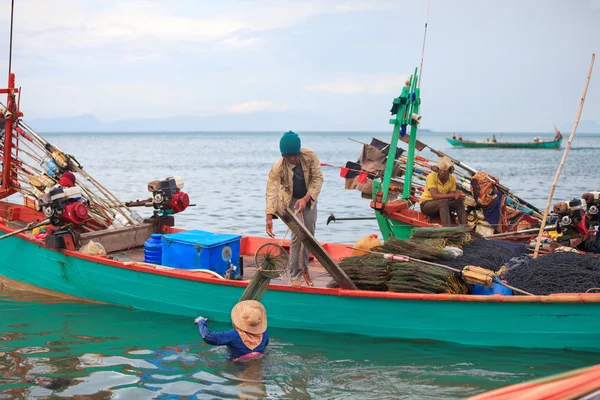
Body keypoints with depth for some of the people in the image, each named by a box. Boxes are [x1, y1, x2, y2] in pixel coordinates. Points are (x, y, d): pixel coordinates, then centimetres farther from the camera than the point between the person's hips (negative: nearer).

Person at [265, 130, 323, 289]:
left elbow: (318, 178, -19)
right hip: (291, 200, -3)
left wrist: (305, 199, -30)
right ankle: (295, 276, -8)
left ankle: (305, 269, 29)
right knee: (297, 236, -14)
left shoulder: (310, 155, -24)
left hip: (309, 198, 3)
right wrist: (269, 217, -44)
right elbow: (271, 190, -34)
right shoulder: (278, 167, -30)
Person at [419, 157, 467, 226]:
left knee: (459, 202, -19)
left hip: (441, 205, 5)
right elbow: (435, 196, -30)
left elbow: (451, 198, -7)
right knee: (443, 202, -34)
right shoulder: (432, 176, -19)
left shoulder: (452, 179, -5)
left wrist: (457, 195, -31)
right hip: (426, 204, -5)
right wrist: (453, 195, -37)